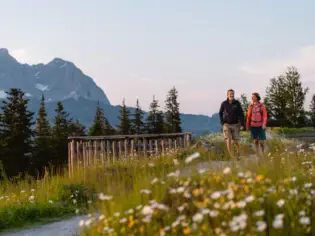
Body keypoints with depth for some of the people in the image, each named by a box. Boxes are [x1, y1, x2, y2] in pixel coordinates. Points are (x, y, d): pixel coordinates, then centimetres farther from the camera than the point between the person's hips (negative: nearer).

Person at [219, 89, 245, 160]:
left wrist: (242, 124, -16)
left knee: (235, 141, 2)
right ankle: (230, 156, -10)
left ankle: (237, 153, 32)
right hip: (227, 125, 0)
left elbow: (241, 114, -7)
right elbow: (220, 113, 9)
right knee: (228, 140, -15)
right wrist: (222, 123, -2)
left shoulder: (237, 103, -8)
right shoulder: (224, 103, -6)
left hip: (235, 125, 0)